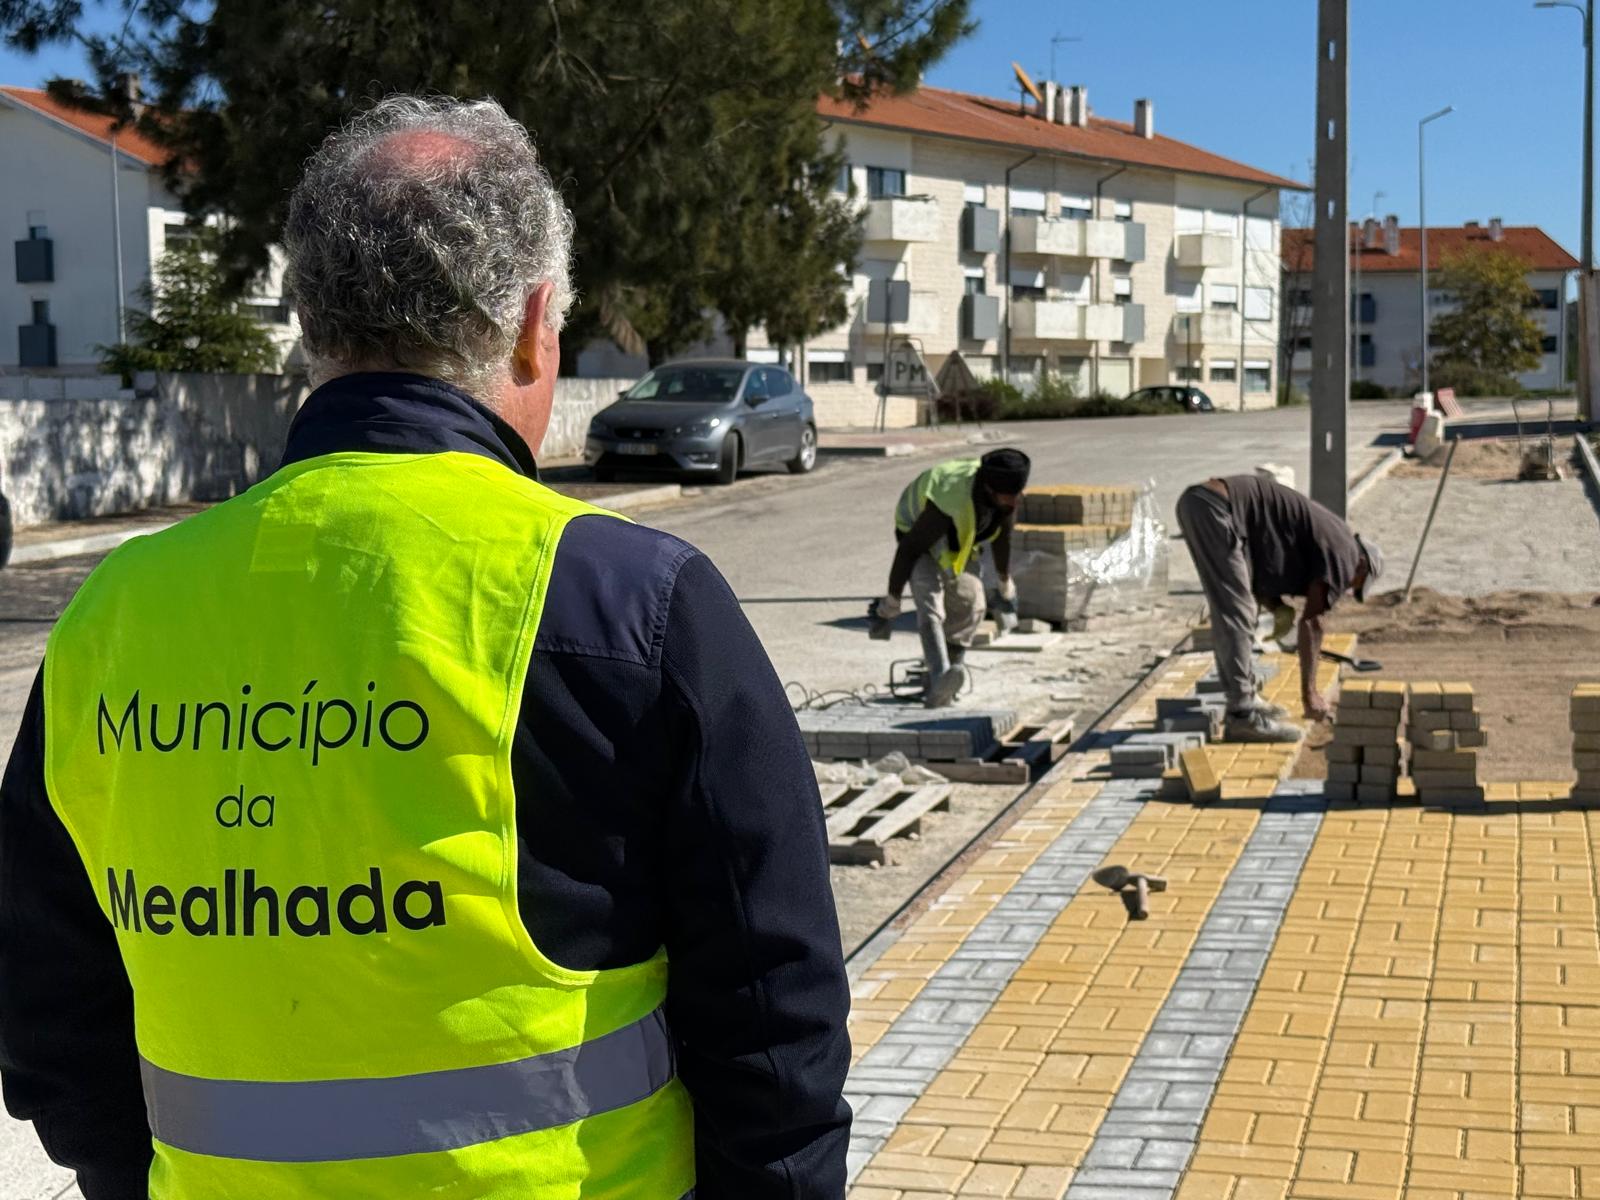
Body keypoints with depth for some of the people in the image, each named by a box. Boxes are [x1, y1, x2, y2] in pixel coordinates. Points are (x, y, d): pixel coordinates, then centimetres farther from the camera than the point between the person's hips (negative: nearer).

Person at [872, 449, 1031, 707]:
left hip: (960, 543, 7)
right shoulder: (951, 503, -42)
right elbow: (908, 549, -31)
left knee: (970, 604, -2)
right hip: (918, 535, -7)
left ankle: (944, 689, 9)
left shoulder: (1006, 498, -22)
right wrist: (890, 603, -23)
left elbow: (1003, 535, 1)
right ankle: (940, 678, -47)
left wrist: (1006, 584, 15)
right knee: (930, 605, -28)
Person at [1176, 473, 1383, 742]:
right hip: (1214, 508, -10)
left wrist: (1278, 607, 8)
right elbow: (1311, 622, -3)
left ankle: (1245, 698, 24)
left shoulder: (1321, 533, 27)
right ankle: (1243, 715, -6)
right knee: (1235, 614, -7)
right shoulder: (1342, 552, 2)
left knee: (1234, 612, 17)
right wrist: (1310, 692, 1)